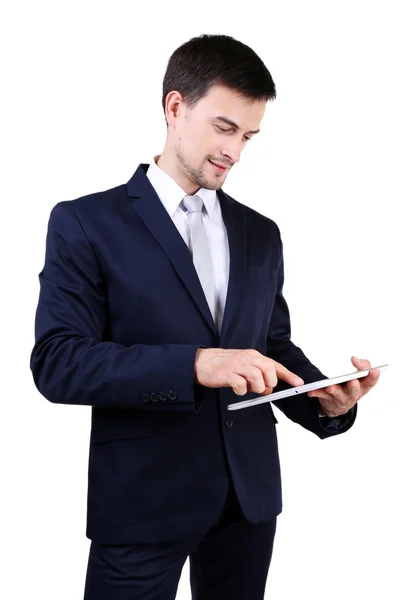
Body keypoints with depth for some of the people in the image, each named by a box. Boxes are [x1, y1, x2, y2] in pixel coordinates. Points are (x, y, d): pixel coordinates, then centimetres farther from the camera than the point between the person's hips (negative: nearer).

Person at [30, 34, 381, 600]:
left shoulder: (261, 234, 11)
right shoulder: (86, 223, -5)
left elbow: (276, 345, 13)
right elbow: (56, 362, -14)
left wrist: (325, 401, -9)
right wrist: (193, 364, -26)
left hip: (250, 492, 5)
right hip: (143, 500, -4)